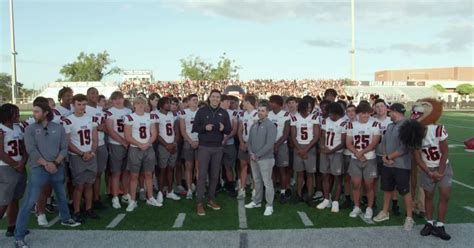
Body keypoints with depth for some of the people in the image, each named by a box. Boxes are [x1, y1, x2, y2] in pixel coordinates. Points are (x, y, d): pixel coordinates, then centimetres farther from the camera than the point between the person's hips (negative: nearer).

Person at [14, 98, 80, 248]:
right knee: (29, 202, -7)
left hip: (58, 168, 3)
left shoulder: (58, 128, 3)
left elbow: (64, 149, 1)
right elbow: (31, 150, -12)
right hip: (39, 169, -3)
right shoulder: (30, 129, -3)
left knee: (62, 196, 21)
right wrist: (46, 164, -20)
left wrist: (55, 163, -14)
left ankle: (65, 219, 44)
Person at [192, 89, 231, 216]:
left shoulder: (224, 113, 6)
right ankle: (199, 202, 1)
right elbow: (194, 128, 0)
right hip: (204, 147, -3)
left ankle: (211, 199, 22)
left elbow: (229, 130, 6)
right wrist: (205, 127, -19)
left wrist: (224, 128, -16)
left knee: (215, 175, 9)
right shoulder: (201, 111, -1)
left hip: (218, 148, 3)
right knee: (202, 175, -4)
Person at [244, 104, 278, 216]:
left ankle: (269, 206, 8)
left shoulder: (270, 125, -11)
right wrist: (251, 153, -4)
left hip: (265, 159, -6)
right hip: (253, 158, 6)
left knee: (267, 183, -1)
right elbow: (249, 141, 13)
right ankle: (257, 201, 28)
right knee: (257, 181, 16)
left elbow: (269, 144, -18)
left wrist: (257, 155, -15)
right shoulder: (254, 125, 11)